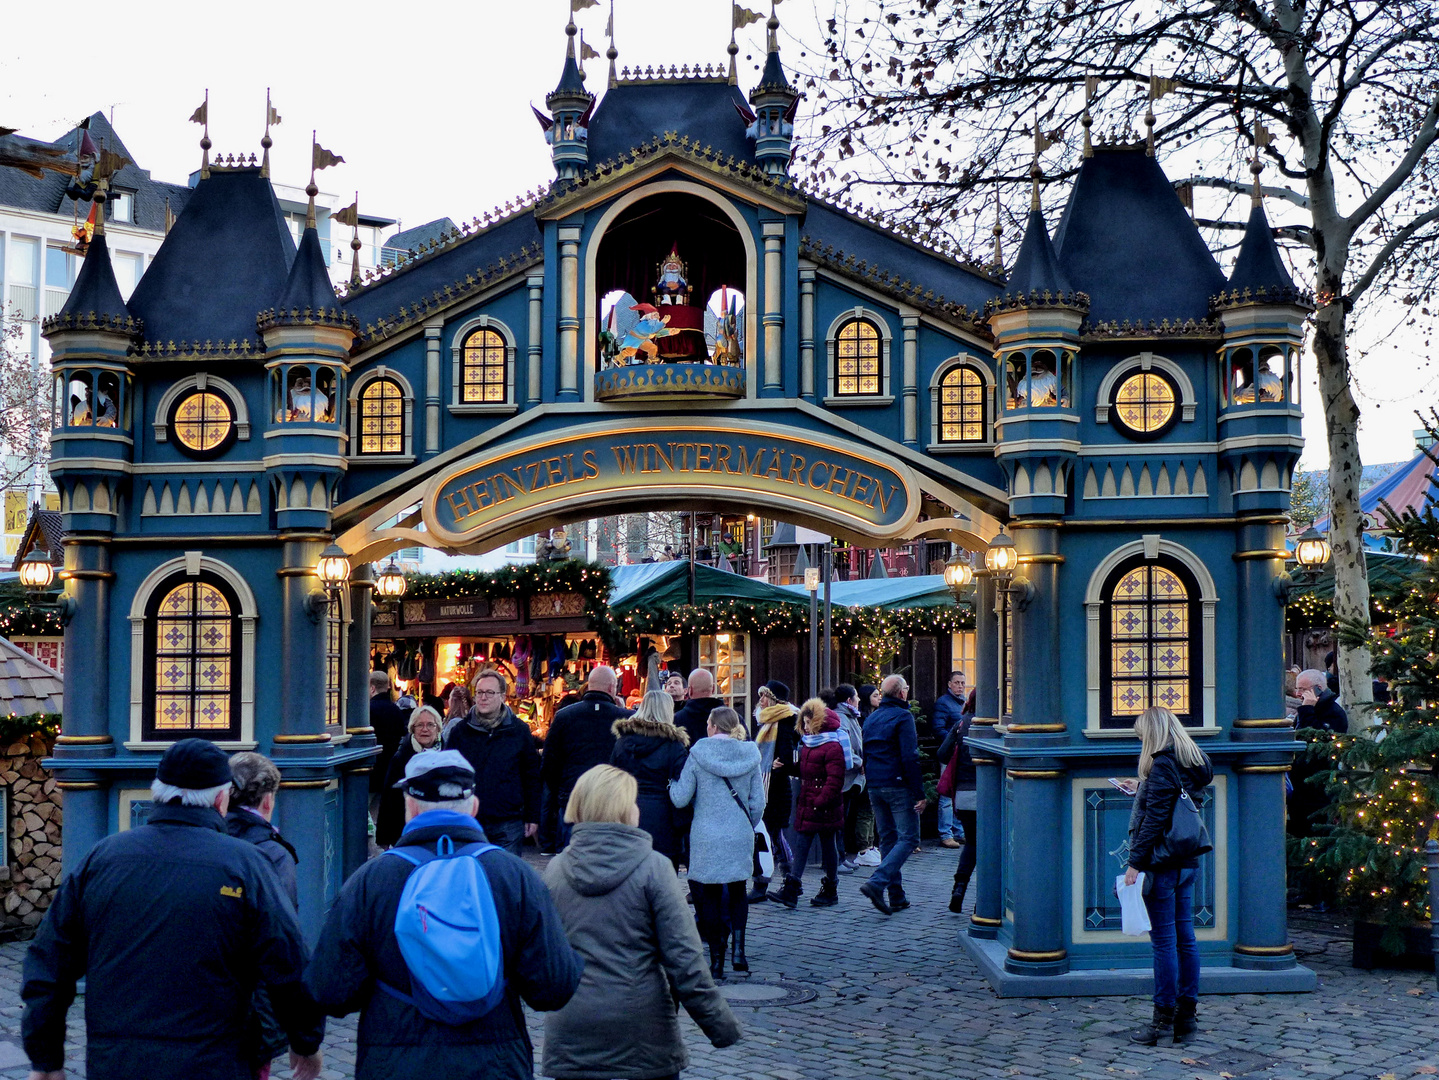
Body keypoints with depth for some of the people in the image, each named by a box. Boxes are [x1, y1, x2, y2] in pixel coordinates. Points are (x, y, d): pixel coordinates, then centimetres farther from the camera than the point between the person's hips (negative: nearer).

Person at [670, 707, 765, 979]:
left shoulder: (698, 754, -6)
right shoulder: (749, 755, 2)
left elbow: (680, 798, -7)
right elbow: (758, 802, 4)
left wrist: (671, 783, 13)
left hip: (706, 836, -2)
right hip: (740, 835, 2)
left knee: (710, 896, 7)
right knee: (737, 890, 18)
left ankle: (716, 961, 7)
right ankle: (738, 948, 3)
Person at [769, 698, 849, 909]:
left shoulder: (832, 746, -15)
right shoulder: (808, 743, 13)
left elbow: (835, 780, -20)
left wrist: (821, 802, -23)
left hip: (824, 806, -8)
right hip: (807, 803, 8)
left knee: (827, 845, 4)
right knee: (801, 844, 2)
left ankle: (830, 891, 16)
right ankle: (791, 890, -1)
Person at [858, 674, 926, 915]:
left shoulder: (870, 719, 13)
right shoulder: (902, 717, -10)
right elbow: (910, 757, -16)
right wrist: (919, 793, -15)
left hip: (875, 787, 7)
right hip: (898, 786, -7)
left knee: (887, 839, 13)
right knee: (908, 838, -3)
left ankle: (897, 897, 13)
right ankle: (877, 882, -20)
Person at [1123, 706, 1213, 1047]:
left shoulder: (1161, 766, -14)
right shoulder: (1194, 764, 11)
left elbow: (1154, 819, -18)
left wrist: (1135, 863, -16)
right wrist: (1143, 792, 27)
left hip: (1162, 862, -9)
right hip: (1187, 862, 9)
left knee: (1164, 940, -3)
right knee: (1185, 936, 11)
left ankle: (1164, 1017, 2)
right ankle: (1187, 1013, 16)